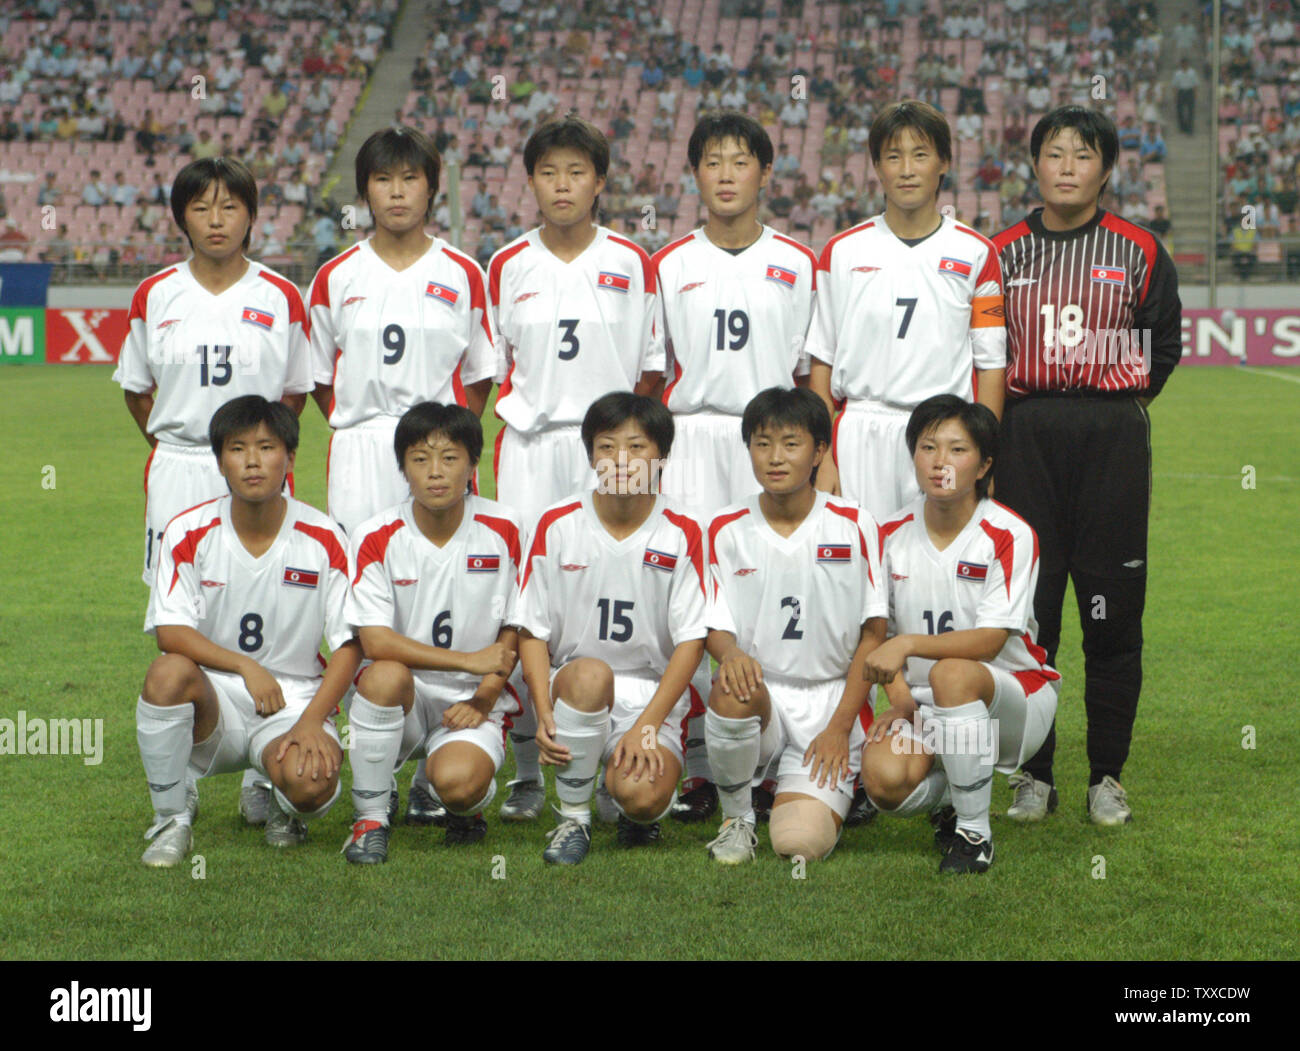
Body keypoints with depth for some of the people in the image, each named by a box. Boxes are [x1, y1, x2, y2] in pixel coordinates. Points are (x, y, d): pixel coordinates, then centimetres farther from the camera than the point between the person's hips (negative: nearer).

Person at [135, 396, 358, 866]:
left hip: (293, 704, -1)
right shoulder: (189, 533, -4)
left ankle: (278, 804, 9)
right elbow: (170, 633, -10)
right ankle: (171, 819, -11)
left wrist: (311, 722, -18)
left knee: (311, 783, -33)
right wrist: (247, 667, -24)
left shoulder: (323, 540, -5)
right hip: (214, 696, 1)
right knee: (169, 672, -34)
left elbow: (350, 645, -4)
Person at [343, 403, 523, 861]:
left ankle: (434, 792, 12)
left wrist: (484, 698, -11)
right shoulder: (376, 538, -8)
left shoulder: (503, 530, -3)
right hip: (402, 698, 0)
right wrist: (469, 660, -24)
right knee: (386, 675, -36)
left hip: (473, 702, 0)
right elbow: (375, 641, -16)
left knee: (458, 784, -31)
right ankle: (371, 816, -14)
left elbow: (515, 630, 4)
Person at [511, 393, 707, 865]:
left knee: (642, 798, -30)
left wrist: (646, 727, -15)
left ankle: (618, 801, 12)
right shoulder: (558, 525, -1)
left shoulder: (682, 535, -4)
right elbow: (532, 631, 1)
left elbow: (691, 640, -5)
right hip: (573, 689, 1)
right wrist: (545, 714, -15)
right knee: (590, 673, -37)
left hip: (653, 696, -1)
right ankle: (572, 816, -14)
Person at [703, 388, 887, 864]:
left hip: (831, 700, -1)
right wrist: (729, 651, -24)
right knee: (732, 691, -37)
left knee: (801, 844, -21)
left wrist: (840, 724, -7)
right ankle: (736, 815, -8)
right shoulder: (726, 530, 2)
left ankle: (827, 795, 19)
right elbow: (716, 627, 2)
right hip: (760, 696, 1)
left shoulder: (854, 526, -2)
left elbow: (873, 634, 1)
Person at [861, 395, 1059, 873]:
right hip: (925, 704, 3)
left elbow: (992, 639, -20)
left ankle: (974, 832, -22)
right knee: (884, 778, -29)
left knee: (951, 674, -39)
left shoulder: (1008, 535, -12)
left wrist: (909, 644, -32)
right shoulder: (892, 534, 1)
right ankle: (946, 797, 11)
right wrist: (899, 701, -8)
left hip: (1013, 695, -3)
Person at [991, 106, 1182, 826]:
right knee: (1024, 609, 1)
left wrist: (1116, 402, 6)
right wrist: (1027, 407, 5)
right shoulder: (1002, 253, 8)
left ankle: (1108, 775, 10)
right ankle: (1033, 773, 12)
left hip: (1112, 439, -1)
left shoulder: (1139, 253, 6)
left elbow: (1164, 347, 12)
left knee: (1112, 610, -1)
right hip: (1024, 439, 1)